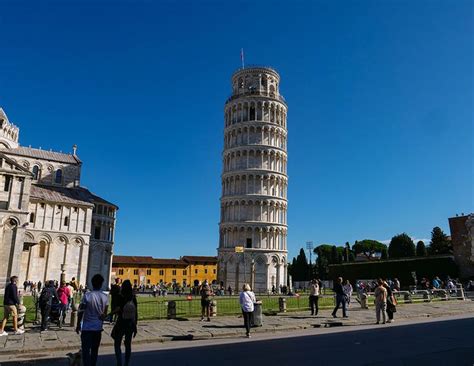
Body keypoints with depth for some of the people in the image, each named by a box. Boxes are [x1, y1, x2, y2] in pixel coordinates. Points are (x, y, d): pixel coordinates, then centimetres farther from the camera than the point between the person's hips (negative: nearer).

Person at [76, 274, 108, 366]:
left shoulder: (87, 295, -13)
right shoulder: (105, 297, -3)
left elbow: (81, 312, -8)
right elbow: (104, 314, 5)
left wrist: (78, 325, 4)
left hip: (87, 327, -3)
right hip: (98, 327, 3)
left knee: (86, 350, 3)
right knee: (95, 350, 16)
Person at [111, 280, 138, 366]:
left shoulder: (120, 297, -10)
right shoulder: (133, 298, 1)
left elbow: (117, 309, -24)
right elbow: (136, 313, 3)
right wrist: (135, 325, 11)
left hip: (121, 322, -4)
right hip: (131, 323, 4)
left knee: (117, 345, 6)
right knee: (128, 344, 16)